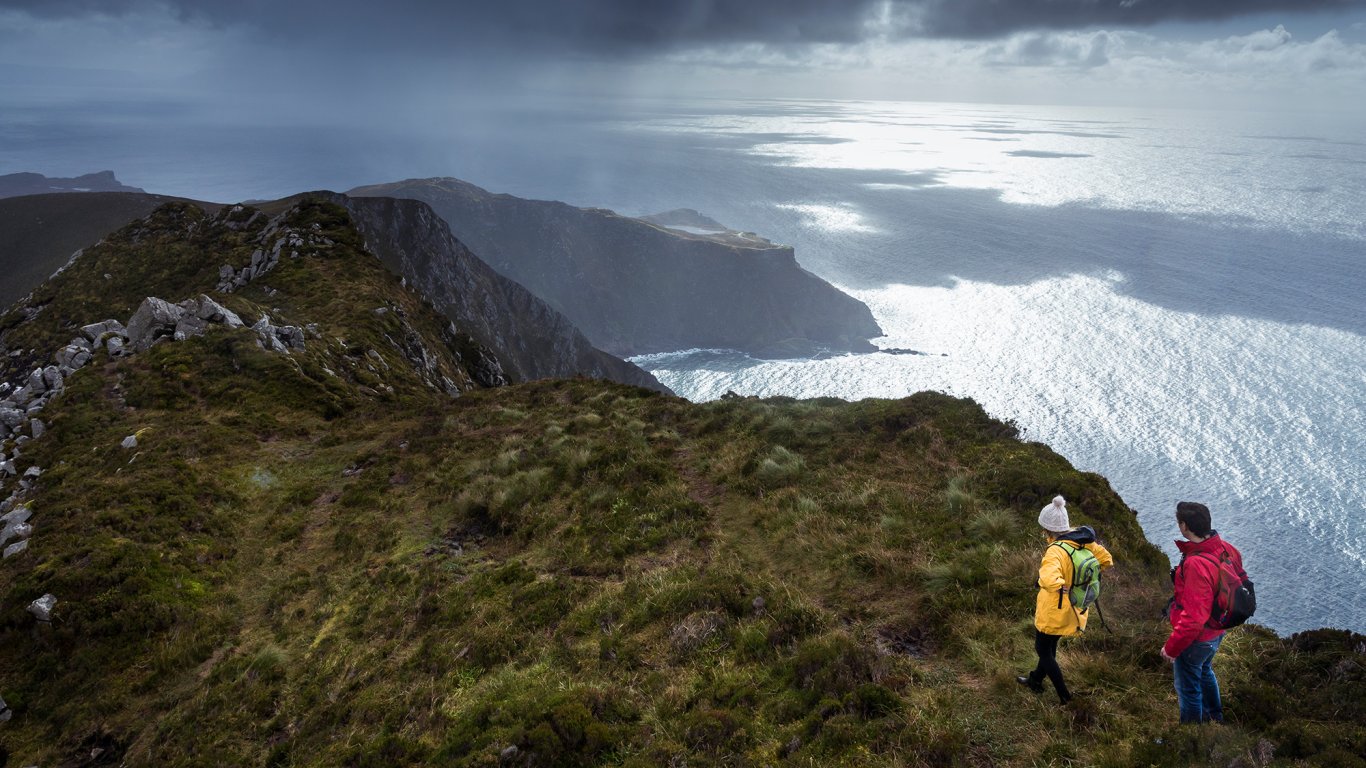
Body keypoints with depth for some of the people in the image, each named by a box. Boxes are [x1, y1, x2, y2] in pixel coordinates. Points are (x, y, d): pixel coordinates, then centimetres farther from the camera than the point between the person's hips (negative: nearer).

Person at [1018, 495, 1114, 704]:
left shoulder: (1056, 551, -33)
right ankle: (1036, 680, 48)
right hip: (1075, 611, 8)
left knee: (1043, 650, 15)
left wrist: (1063, 587, -30)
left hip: (1054, 612, -8)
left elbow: (1048, 579, -51)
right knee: (1050, 646, 28)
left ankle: (1065, 698, 20)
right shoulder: (1084, 542, -10)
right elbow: (1106, 559, 6)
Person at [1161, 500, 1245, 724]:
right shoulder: (1226, 549, -12)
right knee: (1205, 671, 34)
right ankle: (1214, 718, 56)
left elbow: (1193, 618, -34)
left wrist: (1172, 647, -21)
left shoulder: (1196, 565, -38)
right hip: (1218, 630, 9)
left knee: (1188, 687, 15)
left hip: (1196, 638, -9)